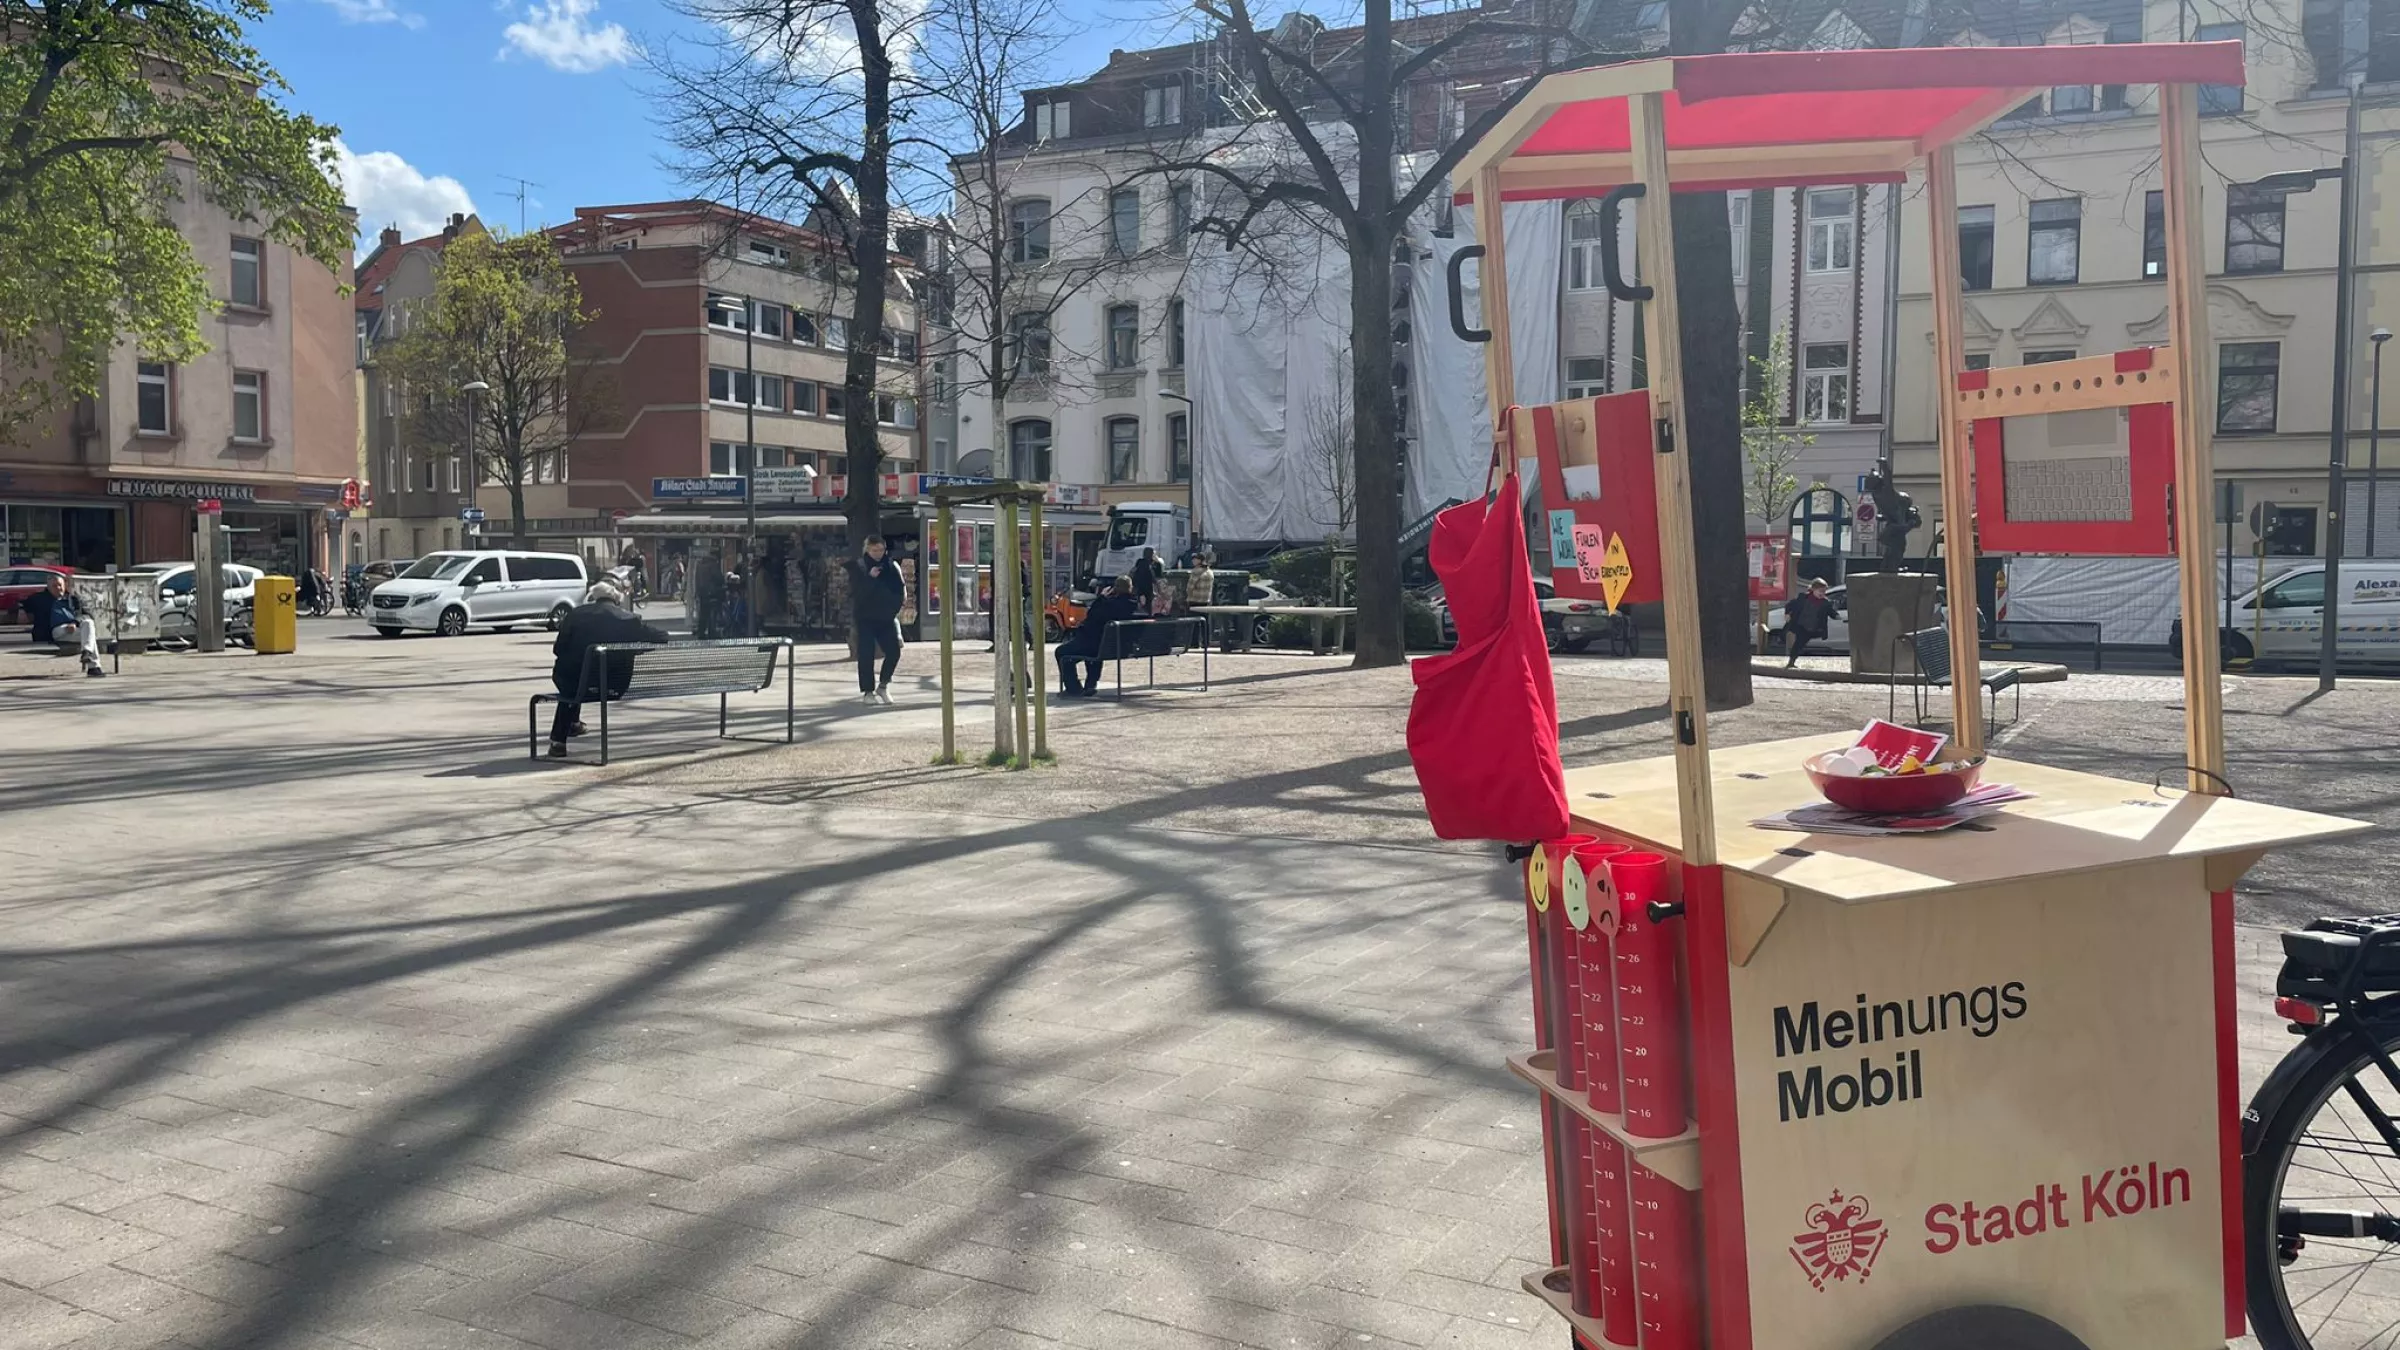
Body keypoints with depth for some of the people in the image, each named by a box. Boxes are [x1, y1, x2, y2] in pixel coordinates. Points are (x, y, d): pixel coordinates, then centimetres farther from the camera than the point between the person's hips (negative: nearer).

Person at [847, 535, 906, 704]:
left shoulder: (891, 565, 6)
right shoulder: (858, 567, -2)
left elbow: (901, 587, 11)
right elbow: (856, 591, -13)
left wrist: (900, 599, -9)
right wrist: (870, 578, -24)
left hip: (887, 618, 3)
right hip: (865, 618, -3)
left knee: (894, 652, -4)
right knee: (866, 655, -4)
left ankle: (883, 685, 15)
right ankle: (868, 691, 5)